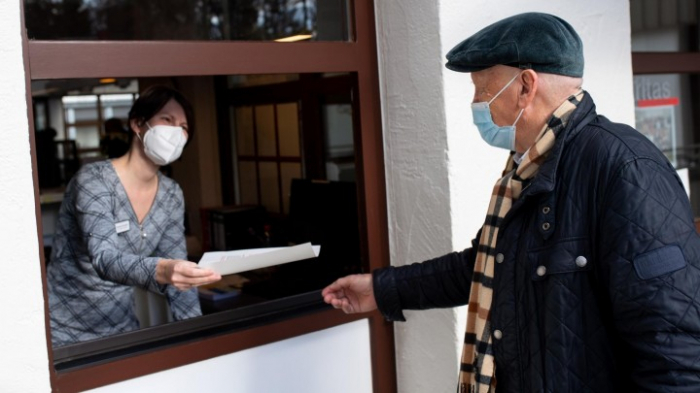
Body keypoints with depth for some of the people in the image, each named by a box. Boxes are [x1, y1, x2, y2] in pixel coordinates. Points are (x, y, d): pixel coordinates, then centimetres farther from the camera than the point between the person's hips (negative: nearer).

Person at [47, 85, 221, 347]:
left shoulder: (172, 195, -2)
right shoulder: (93, 180, -20)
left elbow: (177, 268, 0)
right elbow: (105, 260, -33)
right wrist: (160, 271, -52)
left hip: (122, 327, 6)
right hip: (65, 332, -5)